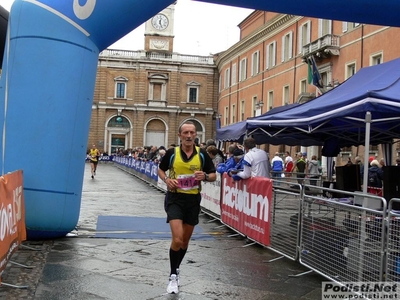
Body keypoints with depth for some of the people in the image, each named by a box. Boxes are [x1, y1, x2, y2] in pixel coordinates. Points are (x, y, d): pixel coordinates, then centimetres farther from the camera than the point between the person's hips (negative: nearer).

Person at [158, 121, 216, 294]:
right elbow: (160, 169, 10)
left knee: (185, 240, 15)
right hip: (175, 199, -2)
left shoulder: (202, 154, -2)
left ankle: (176, 269, 40)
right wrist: (167, 179, -11)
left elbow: (213, 175, 5)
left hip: (193, 200, 3)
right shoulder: (172, 153, -5)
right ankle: (173, 276, 4)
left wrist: (205, 176, -17)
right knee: (177, 239, -16)